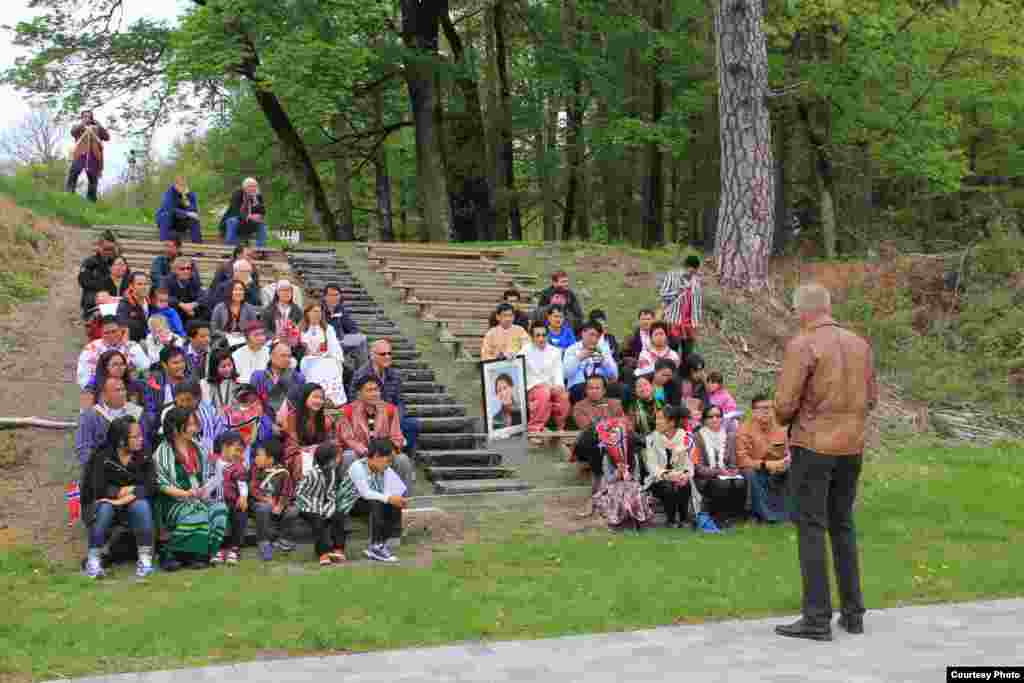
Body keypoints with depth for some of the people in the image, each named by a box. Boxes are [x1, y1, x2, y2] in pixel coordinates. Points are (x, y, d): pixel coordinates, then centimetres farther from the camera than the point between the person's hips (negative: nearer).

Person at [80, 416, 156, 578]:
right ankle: (93, 559, -24)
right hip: (105, 503, -2)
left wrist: (128, 497, -29)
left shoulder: (144, 458, -2)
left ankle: (145, 558, -25)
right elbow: (99, 489, -22)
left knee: (141, 505, -30)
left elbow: (151, 486, -15)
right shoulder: (102, 458, -10)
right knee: (104, 507, -34)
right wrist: (128, 489, -16)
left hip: (131, 506, 2)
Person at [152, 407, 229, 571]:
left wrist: (205, 490, -1)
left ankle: (201, 554, -18)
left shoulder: (198, 448, 13)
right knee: (197, 516, -33)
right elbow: (162, 485, -10)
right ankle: (169, 554, -19)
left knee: (220, 509, -23)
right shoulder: (163, 452, -6)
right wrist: (186, 494, -21)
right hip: (173, 502, -6)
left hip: (198, 499, 6)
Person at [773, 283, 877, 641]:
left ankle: (817, 618, -2)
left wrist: (785, 420, 7)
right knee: (843, 527, 16)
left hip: (813, 446, -6)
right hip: (852, 447, 6)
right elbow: (871, 398, 12)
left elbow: (784, 404, -14)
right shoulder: (860, 344, 7)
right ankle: (853, 613, 19)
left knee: (811, 530, -1)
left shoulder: (801, 346, -12)